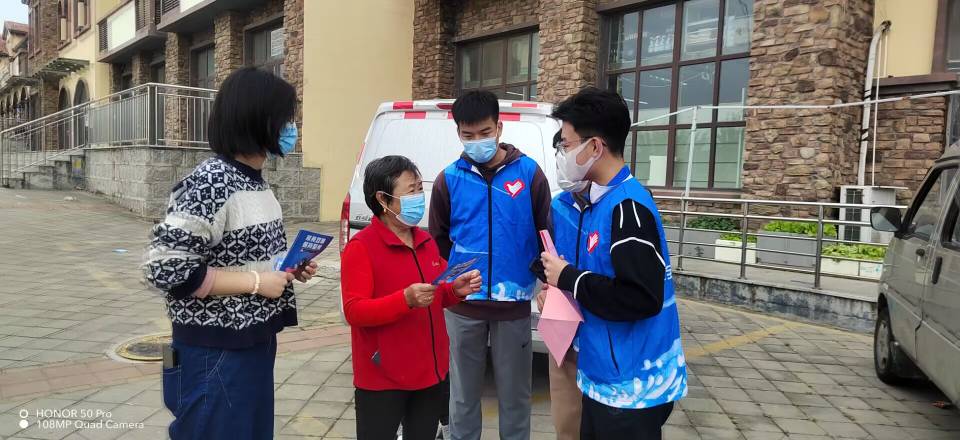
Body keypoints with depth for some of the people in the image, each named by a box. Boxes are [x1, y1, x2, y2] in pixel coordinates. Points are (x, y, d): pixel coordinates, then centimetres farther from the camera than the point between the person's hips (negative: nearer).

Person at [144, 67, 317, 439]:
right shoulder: (210, 183, -20)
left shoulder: (254, 181, 7)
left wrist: (289, 268, 2)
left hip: (256, 342, 9)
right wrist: (256, 282, -21)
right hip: (214, 353, -9)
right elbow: (164, 268, -24)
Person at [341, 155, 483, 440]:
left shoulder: (427, 242, 10)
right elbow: (354, 311, -18)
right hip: (383, 378, -7)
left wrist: (455, 290, -3)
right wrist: (405, 300, -31)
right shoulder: (360, 247, -13)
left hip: (430, 372, 7)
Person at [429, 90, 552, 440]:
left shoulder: (529, 172, -2)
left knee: (514, 395, 12)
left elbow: (546, 234, 4)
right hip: (463, 306, 1)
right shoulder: (449, 179, 1)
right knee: (464, 395, 14)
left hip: (515, 304, -1)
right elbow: (438, 240, 9)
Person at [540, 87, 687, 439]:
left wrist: (569, 279, -20)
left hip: (633, 386, -9)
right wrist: (556, 274, -1)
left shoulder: (627, 206, -22)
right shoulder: (594, 200, 6)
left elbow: (642, 299, -30)